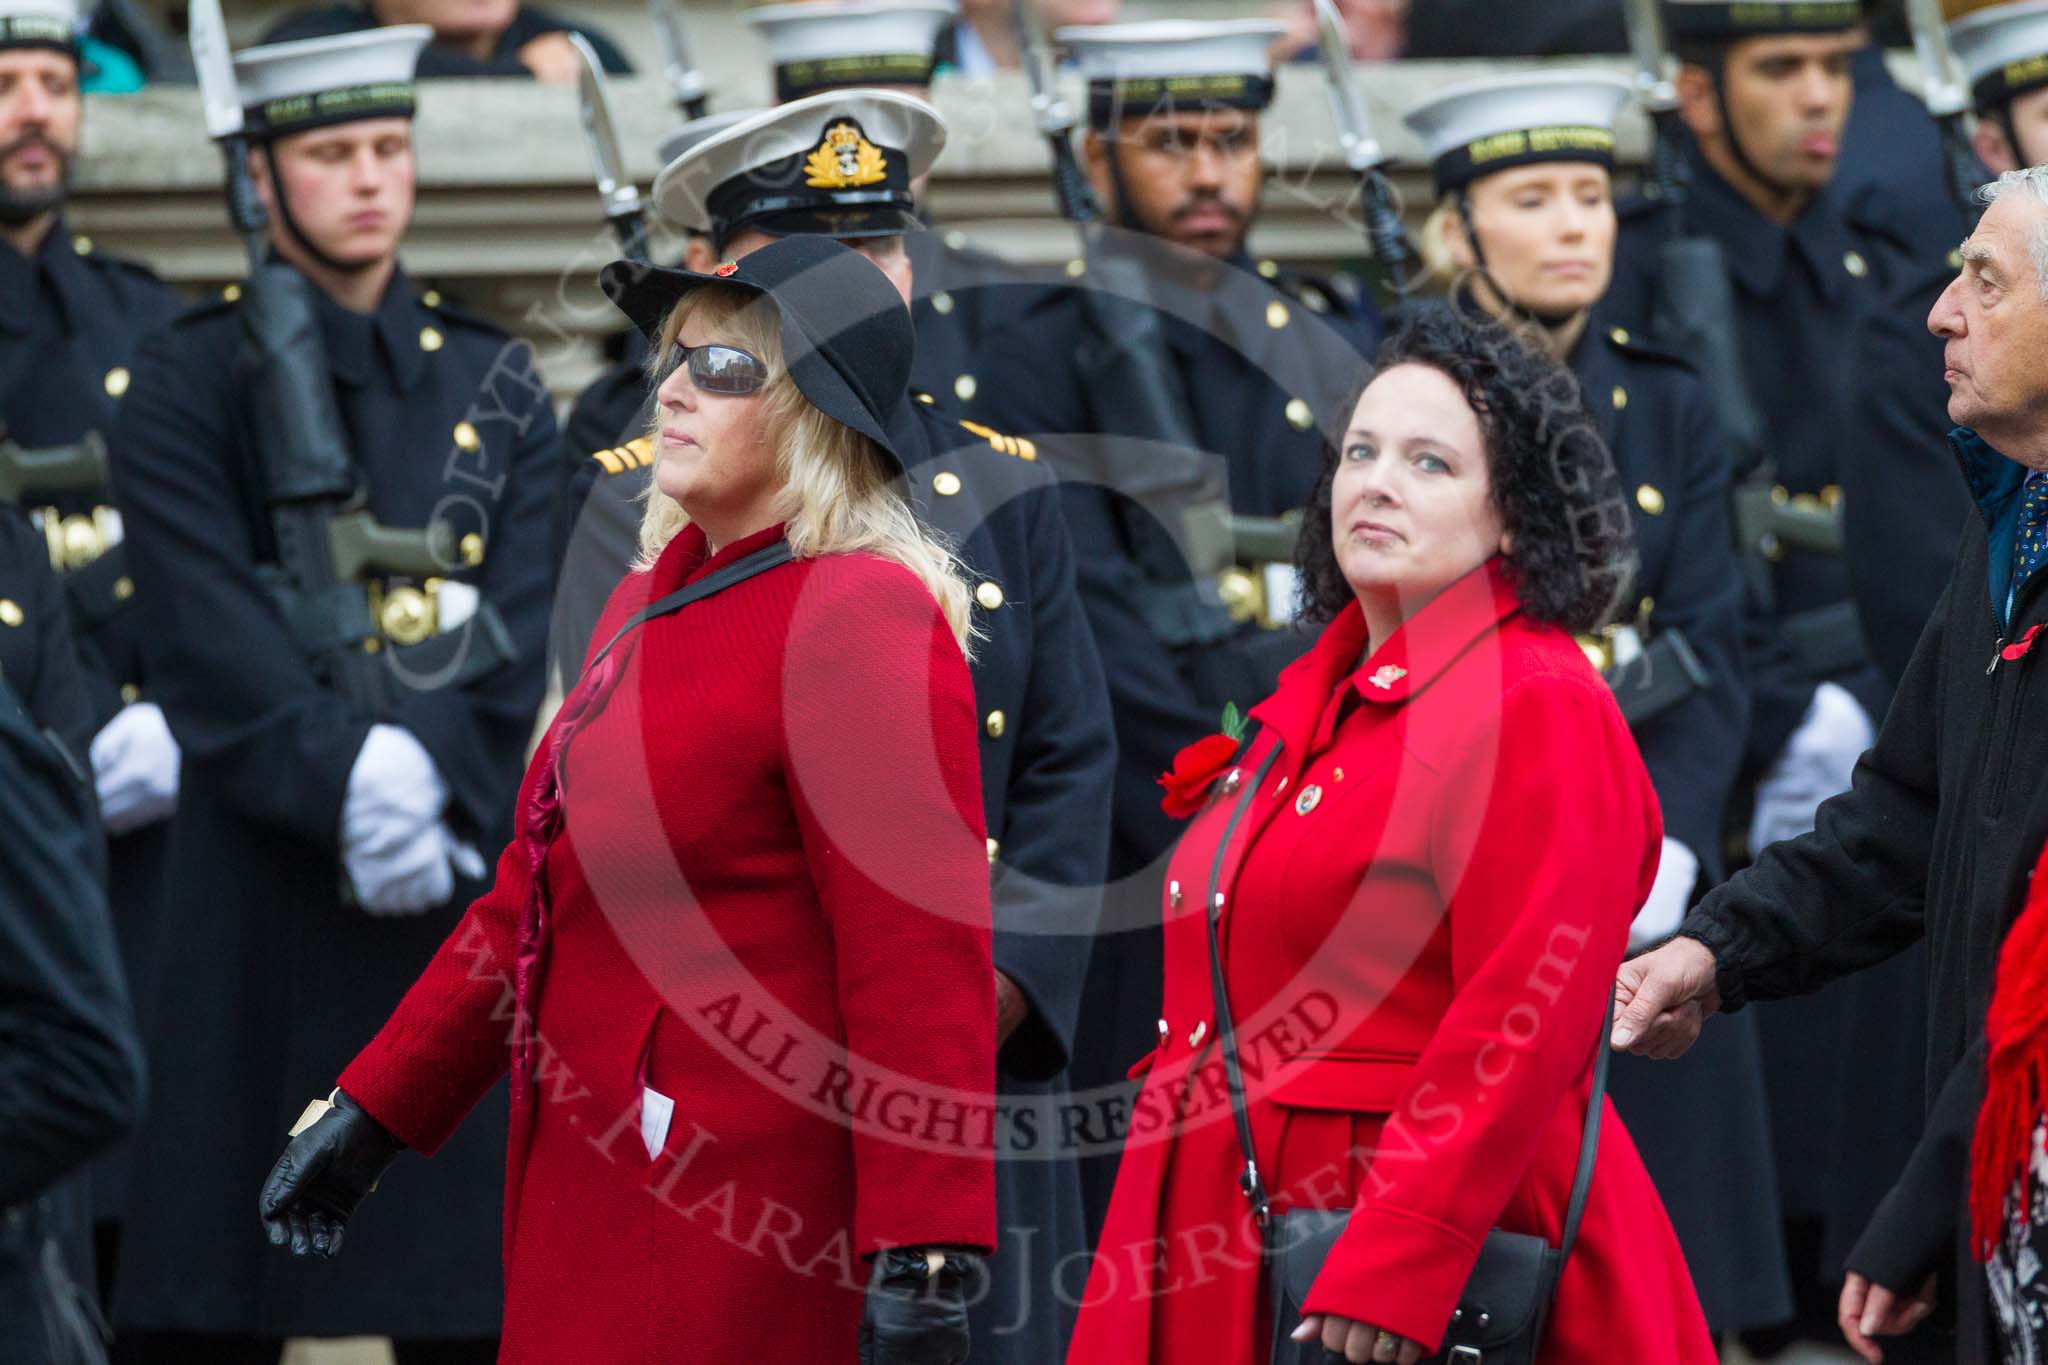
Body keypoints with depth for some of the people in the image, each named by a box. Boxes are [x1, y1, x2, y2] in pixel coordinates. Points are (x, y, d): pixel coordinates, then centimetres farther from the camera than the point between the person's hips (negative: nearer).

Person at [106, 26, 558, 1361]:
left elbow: (525, 647, 2)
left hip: (473, 891, 3)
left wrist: (439, 793, -14)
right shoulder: (189, 385, 2)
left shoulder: (498, 387, 12)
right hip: (262, 916, -3)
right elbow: (213, 651, -9)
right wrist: (349, 786, -20)